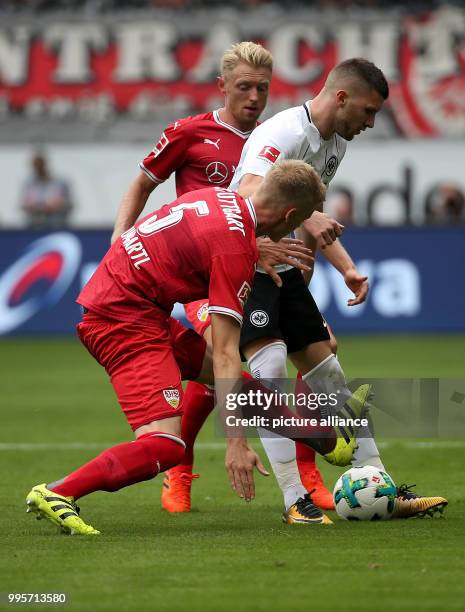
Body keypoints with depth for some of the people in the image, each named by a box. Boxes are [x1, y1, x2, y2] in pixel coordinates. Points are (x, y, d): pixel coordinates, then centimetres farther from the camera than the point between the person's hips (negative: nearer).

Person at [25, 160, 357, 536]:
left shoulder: (221, 198, 6)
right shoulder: (236, 249, -18)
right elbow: (224, 353, -21)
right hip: (126, 321, -11)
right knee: (165, 447, -21)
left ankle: (328, 443, 38)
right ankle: (55, 495, -24)